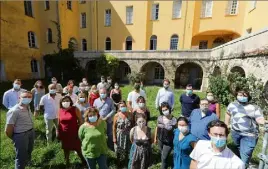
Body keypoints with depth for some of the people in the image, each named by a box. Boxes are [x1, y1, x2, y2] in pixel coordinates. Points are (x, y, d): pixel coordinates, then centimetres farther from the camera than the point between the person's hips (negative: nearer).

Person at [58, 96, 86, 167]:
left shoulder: (75, 109, -13)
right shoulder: (60, 111, -1)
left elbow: (80, 121, -9)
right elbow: (59, 123, 10)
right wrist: (58, 133, 11)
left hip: (74, 134, -3)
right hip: (64, 135, 4)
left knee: (78, 149, 8)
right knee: (66, 150, 19)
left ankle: (84, 162, 31)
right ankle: (67, 163, 42)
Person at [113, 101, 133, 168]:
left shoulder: (130, 114, -11)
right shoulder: (116, 115, -14)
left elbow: (132, 125, -1)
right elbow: (114, 127, -7)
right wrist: (114, 137, -7)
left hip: (128, 135, 1)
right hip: (119, 135, -1)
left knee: (127, 150, 18)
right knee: (119, 151, 16)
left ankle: (126, 162, 46)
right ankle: (119, 164, 43)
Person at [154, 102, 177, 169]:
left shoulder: (174, 120, -20)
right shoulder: (159, 118, -10)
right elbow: (157, 128, 3)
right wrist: (155, 138, 10)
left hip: (169, 142, -4)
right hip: (160, 140, 5)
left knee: (164, 158, 1)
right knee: (162, 155, 25)